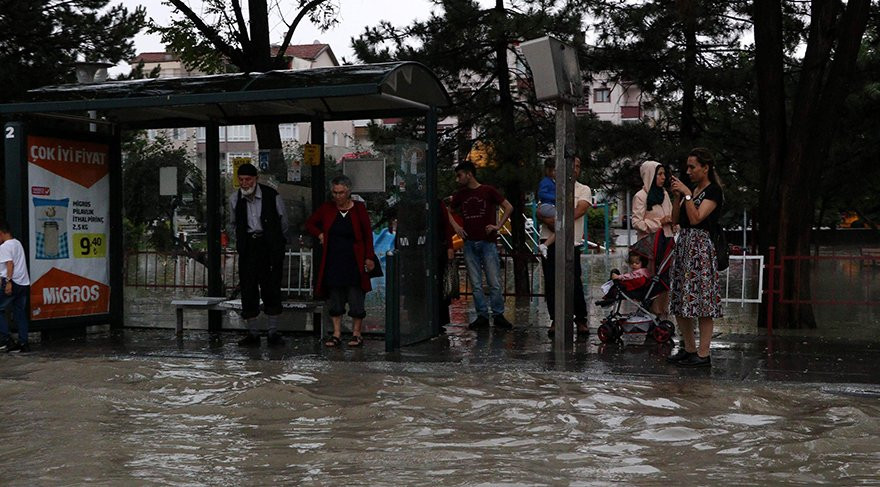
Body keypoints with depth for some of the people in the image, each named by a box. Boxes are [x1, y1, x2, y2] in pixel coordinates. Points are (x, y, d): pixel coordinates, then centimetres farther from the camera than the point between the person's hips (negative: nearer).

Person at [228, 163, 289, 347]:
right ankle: (253, 334, 10)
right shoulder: (235, 199, 5)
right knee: (248, 290, 1)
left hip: (270, 245, -3)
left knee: (272, 290, -4)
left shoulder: (272, 196, -5)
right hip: (248, 247, 3)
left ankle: (273, 333, 5)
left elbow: (283, 223, 8)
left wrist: (280, 244, 14)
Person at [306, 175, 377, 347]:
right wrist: (320, 235, 0)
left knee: (356, 299, -1)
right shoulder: (327, 208, 4)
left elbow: (368, 234, 1)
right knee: (334, 299, 6)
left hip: (354, 262, -2)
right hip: (332, 261, 3)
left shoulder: (358, 208, -2)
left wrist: (369, 257, -4)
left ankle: (356, 333, 10)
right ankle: (336, 334, 13)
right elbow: (310, 223, 17)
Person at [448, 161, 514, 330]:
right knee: (476, 284, 4)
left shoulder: (488, 191, -2)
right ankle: (482, 316, 11)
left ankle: (498, 315, 6)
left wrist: (498, 226, -7)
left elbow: (508, 207, 0)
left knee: (494, 282, -4)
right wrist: (455, 226, 7)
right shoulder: (460, 195, 10)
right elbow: (449, 212, 25)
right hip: (469, 244, 4)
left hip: (487, 242, -4)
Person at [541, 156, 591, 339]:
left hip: (571, 243, -2)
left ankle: (581, 320, 4)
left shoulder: (584, 190, 10)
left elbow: (578, 211, -7)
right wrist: (554, 225, -11)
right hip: (549, 241, 3)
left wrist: (558, 220, -14)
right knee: (551, 283, 1)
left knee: (574, 283, -8)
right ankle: (555, 320, 10)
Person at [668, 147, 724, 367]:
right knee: (680, 302, 10)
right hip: (683, 245, 9)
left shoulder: (713, 191, -7)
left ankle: (703, 354, -5)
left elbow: (695, 218, -18)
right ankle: (689, 349, 19)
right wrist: (677, 196, 2)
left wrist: (687, 194, -14)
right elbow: (675, 220, 13)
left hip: (701, 246, -9)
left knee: (702, 301, -7)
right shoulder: (692, 190, 18)